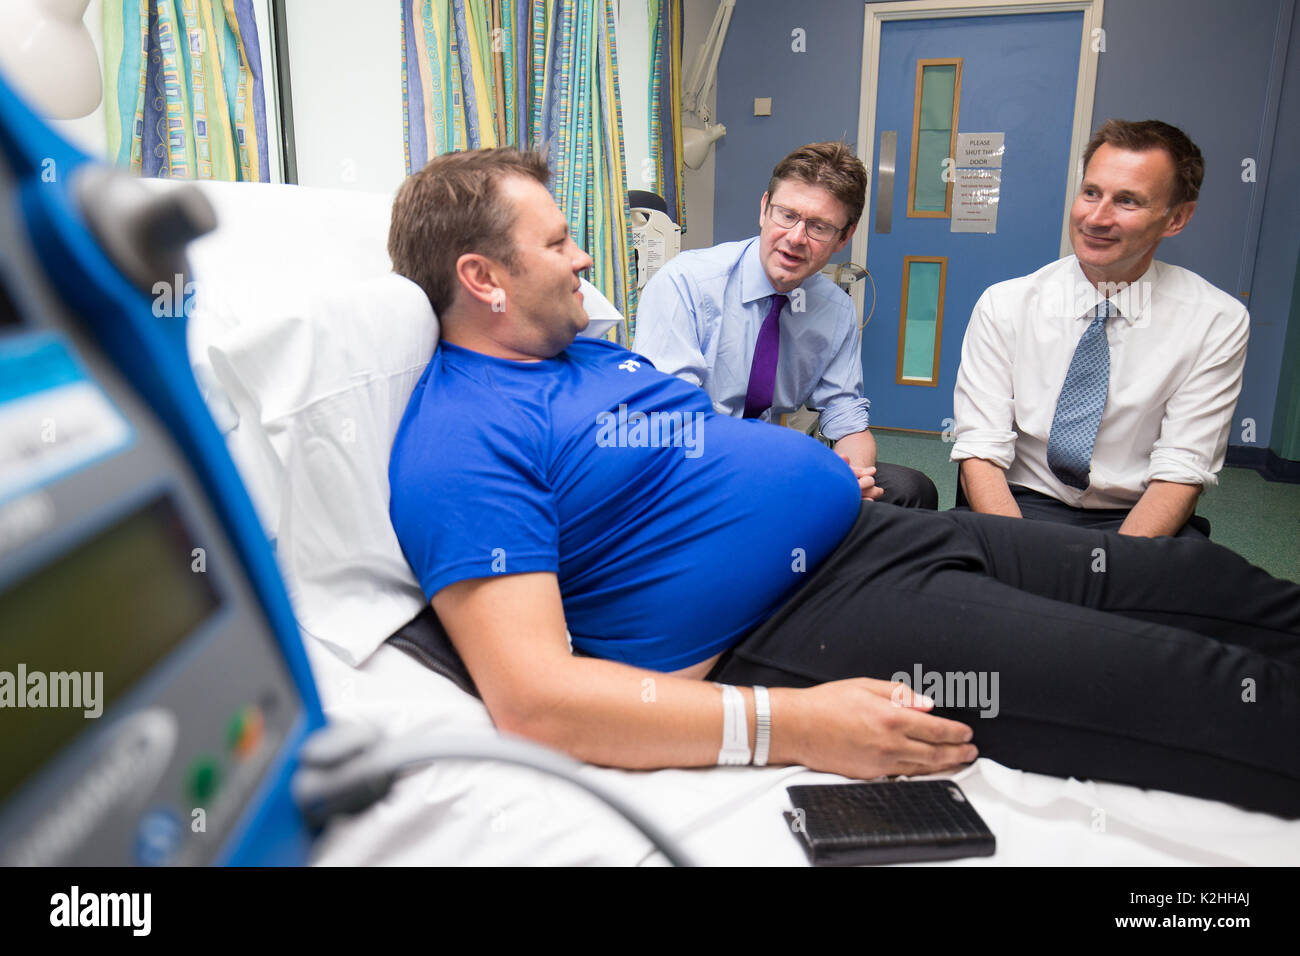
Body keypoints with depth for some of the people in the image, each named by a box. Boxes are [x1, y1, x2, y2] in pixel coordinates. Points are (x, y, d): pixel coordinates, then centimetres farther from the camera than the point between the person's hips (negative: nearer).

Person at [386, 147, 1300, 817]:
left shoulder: (593, 352, 15)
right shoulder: (461, 441, -16)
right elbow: (531, 695, -25)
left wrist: (829, 477, 16)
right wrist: (790, 727, -28)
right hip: (797, 624, -9)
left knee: (1197, 579, 11)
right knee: (1198, 689, -11)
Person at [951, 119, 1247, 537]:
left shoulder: (1218, 322, -3)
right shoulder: (1004, 306, -4)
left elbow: (1180, 472, -8)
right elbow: (980, 456, -10)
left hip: (1136, 521, 1)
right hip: (1024, 506, 0)